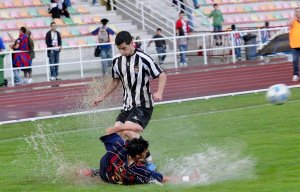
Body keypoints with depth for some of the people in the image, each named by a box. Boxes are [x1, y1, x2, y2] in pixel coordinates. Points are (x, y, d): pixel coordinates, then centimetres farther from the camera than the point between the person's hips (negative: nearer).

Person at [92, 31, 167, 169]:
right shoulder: (117, 61, 4)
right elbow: (115, 81, 22)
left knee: (128, 129, -25)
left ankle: (148, 161, -14)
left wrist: (159, 93, -27)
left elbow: (162, 75, -10)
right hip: (127, 105, 7)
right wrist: (102, 97, 25)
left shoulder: (143, 59, -14)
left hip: (143, 105, -7)